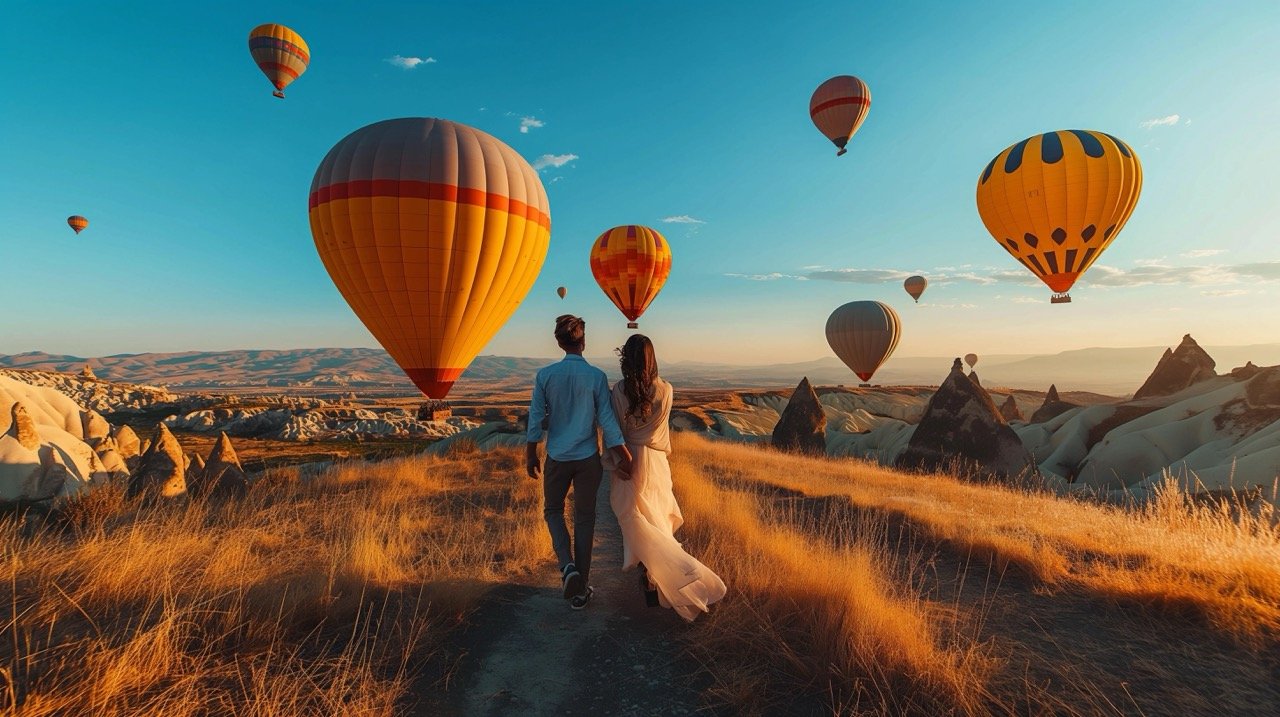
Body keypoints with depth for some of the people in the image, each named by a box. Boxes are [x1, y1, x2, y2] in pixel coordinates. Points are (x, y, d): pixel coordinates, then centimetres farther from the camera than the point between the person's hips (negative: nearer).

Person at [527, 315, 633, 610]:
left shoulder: (545, 375, -6)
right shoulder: (596, 376, -8)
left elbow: (536, 417, -2)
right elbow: (606, 419, -9)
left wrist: (531, 454, 8)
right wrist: (621, 454, -2)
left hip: (557, 457, 0)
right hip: (588, 458, 0)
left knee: (553, 510, 21)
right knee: (584, 519, 12)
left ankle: (567, 566, 0)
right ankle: (580, 589, 18)